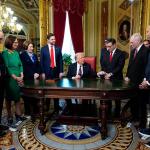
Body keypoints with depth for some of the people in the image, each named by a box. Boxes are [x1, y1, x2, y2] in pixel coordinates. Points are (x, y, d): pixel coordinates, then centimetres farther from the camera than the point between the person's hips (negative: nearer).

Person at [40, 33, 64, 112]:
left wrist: (61, 71, -1)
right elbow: (41, 61, -1)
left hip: (56, 71, 1)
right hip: (47, 71, -1)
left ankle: (56, 106, 18)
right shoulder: (43, 49, 1)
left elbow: (60, 60, 4)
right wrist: (42, 72, -6)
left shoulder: (58, 48, 5)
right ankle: (47, 106, 21)